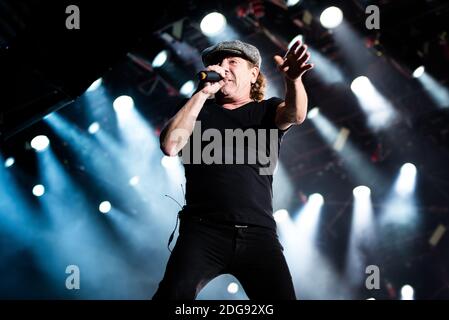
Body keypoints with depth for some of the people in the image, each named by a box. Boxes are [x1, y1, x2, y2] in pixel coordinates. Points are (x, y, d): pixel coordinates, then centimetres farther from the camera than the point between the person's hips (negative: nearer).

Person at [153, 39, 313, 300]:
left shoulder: (267, 110, 16)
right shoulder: (201, 110, 16)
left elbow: (295, 114, -8)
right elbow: (170, 146, -3)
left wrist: (294, 80, -31)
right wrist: (203, 92, -3)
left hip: (258, 232, 1)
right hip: (204, 229, -1)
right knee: (174, 293, -23)